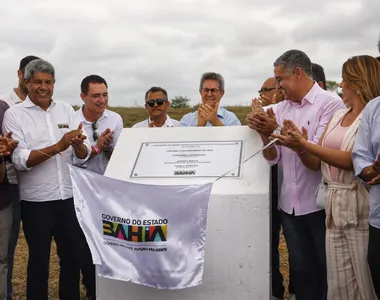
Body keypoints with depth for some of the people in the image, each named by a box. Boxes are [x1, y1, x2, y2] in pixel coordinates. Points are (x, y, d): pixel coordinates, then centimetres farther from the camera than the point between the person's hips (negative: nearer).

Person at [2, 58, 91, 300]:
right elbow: (19, 160, -15)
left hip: (69, 197, 3)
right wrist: (57, 147, -25)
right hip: (36, 201, -3)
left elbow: (82, 157, -1)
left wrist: (78, 146, -23)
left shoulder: (66, 110, 4)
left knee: (72, 257, 15)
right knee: (39, 260, 10)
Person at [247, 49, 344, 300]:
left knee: (328, 272, 10)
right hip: (290, 205, 5)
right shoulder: (280, 109, 7)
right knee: (301, 271, 15)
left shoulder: (330, 103, -8)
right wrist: (265, 133, -14)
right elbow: (273, 158, 4)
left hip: (321, 205, -5)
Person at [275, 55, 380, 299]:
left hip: (360, 207, -6)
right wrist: (300, 146, -9)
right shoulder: (337, 116, 15)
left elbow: (353, 160, -18)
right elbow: (315, 163, 11)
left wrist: (306, 145, -21)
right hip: (335, 206, 7)